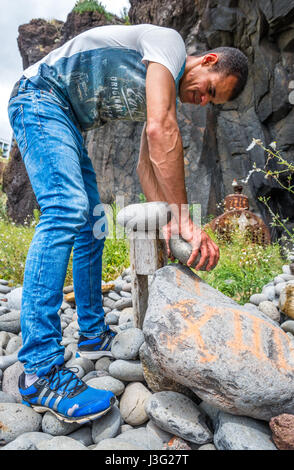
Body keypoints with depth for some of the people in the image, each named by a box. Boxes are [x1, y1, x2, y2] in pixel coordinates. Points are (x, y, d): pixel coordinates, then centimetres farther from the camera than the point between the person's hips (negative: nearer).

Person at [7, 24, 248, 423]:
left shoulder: (169, 96, 14)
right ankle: (40, 371, -27)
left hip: (66, 122, 10)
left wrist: (167, 220, -11)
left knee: (92, 225, 3)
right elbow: (160, 131, -30)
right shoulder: (170, 42, -13)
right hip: (41, 96, -10)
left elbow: (146, 165, 5)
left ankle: (94, 336, 13)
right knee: (66, 211, -28)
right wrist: (185, 218, -30)